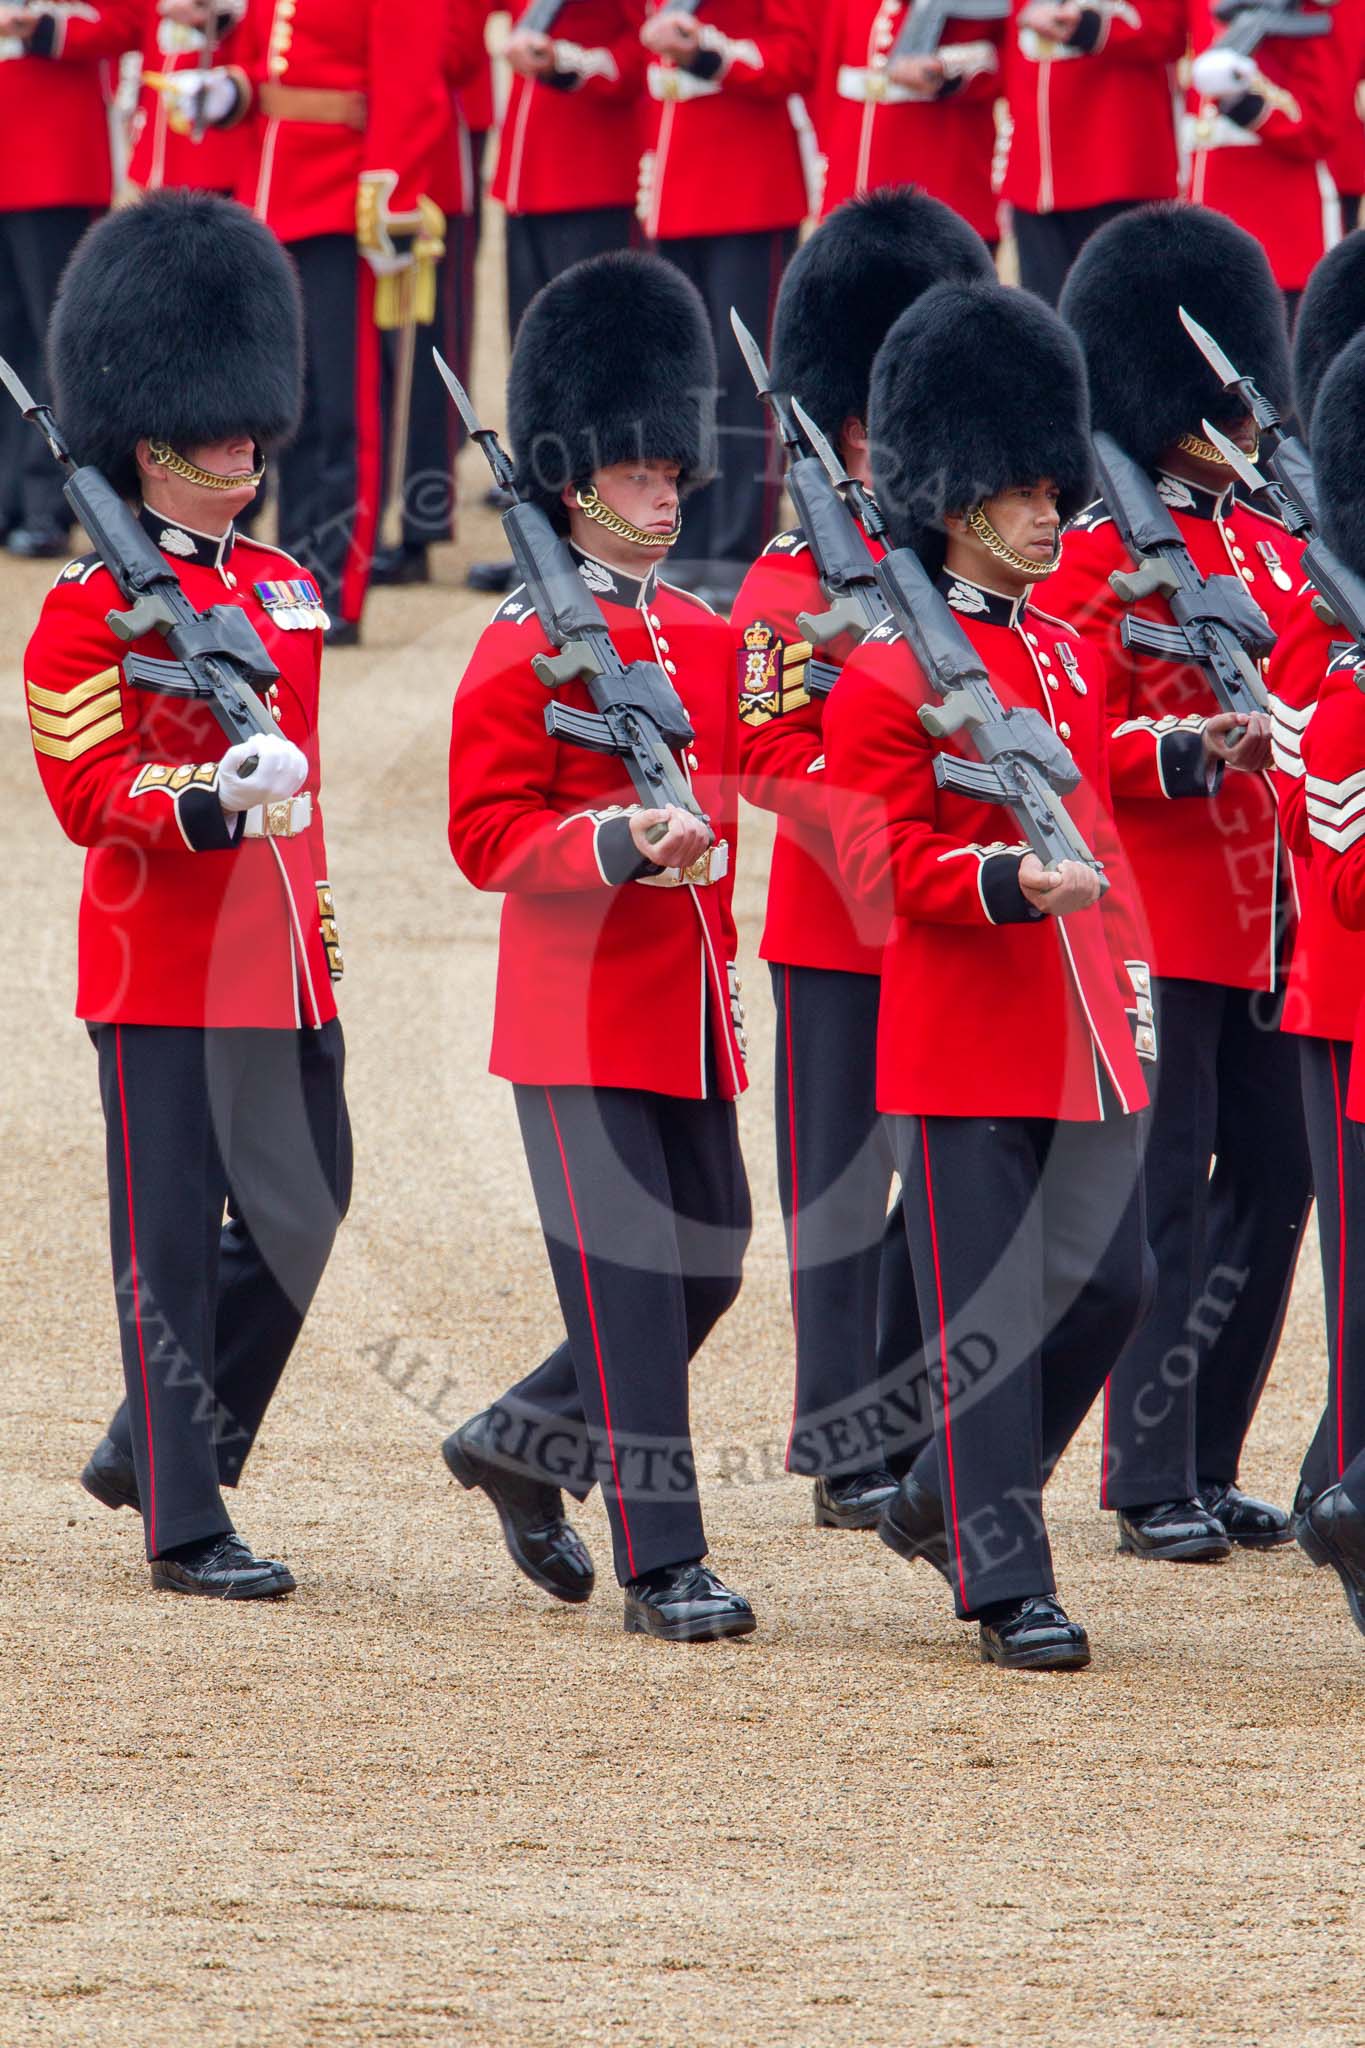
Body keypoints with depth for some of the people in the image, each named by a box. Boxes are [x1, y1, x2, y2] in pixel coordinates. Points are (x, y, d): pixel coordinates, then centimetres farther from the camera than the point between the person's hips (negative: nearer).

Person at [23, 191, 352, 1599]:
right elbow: (84, 791, -13)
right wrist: (202, 804, -30)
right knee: (175, 1241, -2)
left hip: (282, 965, 7)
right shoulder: (89, 608, -8)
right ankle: (185, 1525, 3)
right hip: (164, 958, -7)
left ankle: (154, 1448, 24)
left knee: (299, 1215, 7)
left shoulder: (283, 589, 14)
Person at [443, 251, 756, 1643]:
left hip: (686, 1007, 7)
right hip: (580, 1008, -7)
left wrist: (724, 970, 17)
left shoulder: (704, 637, 13)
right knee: (633, 1286, -7)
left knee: (708, 1263, 9)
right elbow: (486, 834, -12)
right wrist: (620, 840, -25)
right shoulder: (525, 647, -8)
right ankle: (663, 1567, -4)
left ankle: (519, 1446, 29)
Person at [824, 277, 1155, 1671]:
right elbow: (880, 857, -13)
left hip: (1080, 1038, 7)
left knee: (1107, 1283, 5)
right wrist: (1012, 882, -28)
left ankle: (943, 1503, 24)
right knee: (987, 1314, -4)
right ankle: (1008, 1584, 0)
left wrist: (1128, 976, 16)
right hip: (960, 1035, -7)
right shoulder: (889, 670, -8)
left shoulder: (1068, 654, 15)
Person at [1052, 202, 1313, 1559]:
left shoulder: (1275, 547, 16)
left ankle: (1212, 1464, 17)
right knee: (1167, 1192, -7)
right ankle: (1153, 1483, -3)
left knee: (1272, 1184, 8)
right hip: (1156, 916, -7)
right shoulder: (1101, 554, -7)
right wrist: (1198, 747, -26)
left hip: (1266, 921, 7)